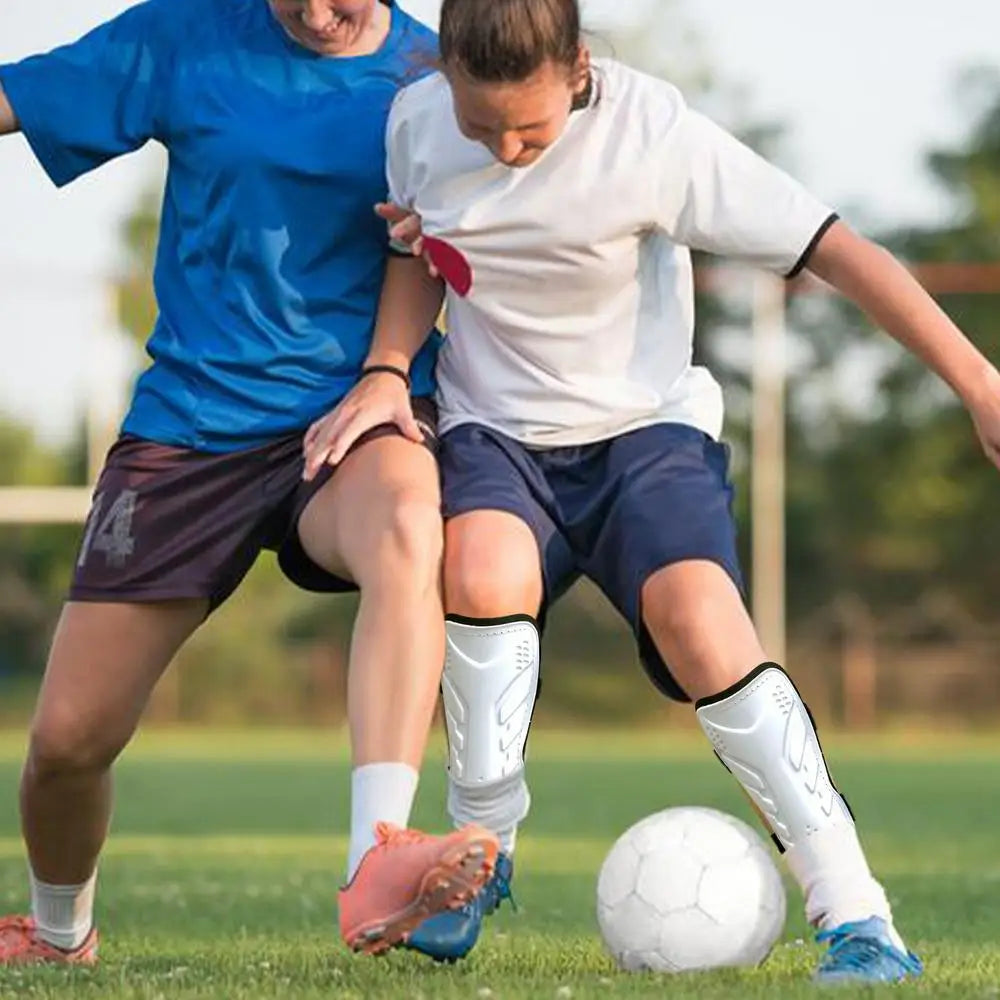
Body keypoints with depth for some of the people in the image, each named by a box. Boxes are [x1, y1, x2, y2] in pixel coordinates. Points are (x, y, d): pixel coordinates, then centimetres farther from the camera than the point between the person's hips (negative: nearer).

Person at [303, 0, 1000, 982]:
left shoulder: (653, 135, -21)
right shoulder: (417, 120, -7)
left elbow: (831, 247, -19)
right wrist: (384, 374, -3)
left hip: (645, 424, -2)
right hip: (495, 431, 3)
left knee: (697, 617, -30)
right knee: (483, 569, -33)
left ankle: (857, 920, -26)